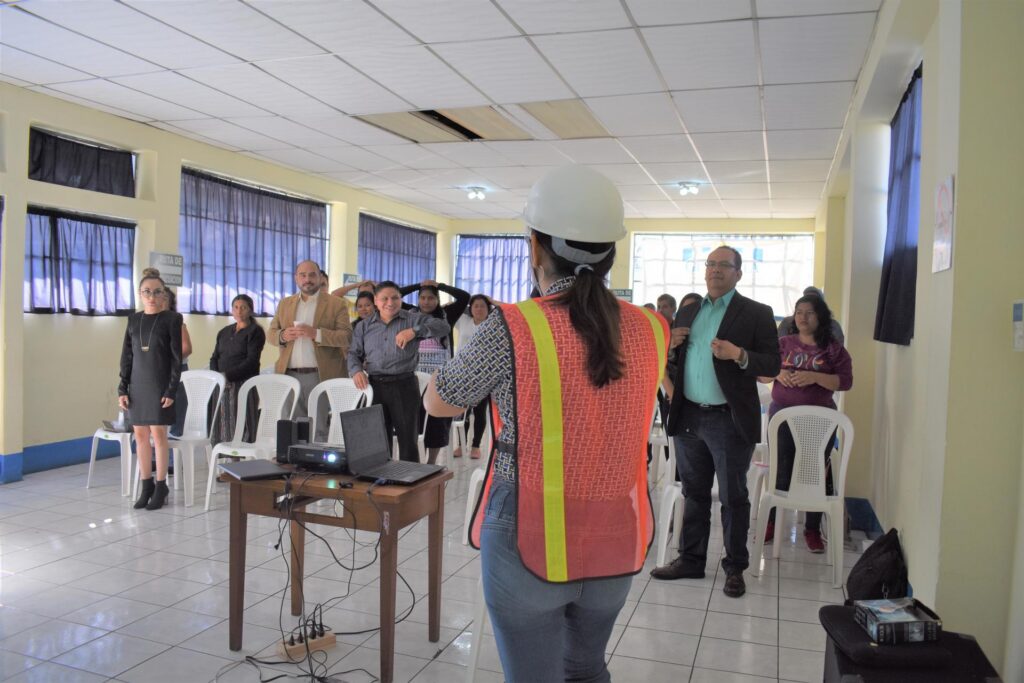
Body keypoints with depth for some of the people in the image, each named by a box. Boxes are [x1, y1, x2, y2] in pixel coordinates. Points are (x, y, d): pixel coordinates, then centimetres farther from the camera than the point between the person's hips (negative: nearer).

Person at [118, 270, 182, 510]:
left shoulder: (172, 319, -4)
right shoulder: (133, 320, 9)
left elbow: (177, 357, -6)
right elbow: (126, 356, 10)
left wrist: (172, 389, -12)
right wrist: (122, 388, 3)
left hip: (160, 384, -4)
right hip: (137, 385, 4)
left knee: (158, 433, -3)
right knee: (140, 434, 6)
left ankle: (160, 487, 7)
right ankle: (146, 486, 15)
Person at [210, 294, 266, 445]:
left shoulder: (255, 331, 1)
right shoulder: (224, 332, 19)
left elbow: (252, 361, -9)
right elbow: (214, 358, 15)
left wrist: (228, 375, -16)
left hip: (243, 384, -5)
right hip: (223, 386, 5)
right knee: (223, 423, 1)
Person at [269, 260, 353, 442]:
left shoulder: (337, 304, 2)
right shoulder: (285, 303, 17)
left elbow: (347, 336, -7)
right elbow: (271, 333, 16)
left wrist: (316, 333, -20)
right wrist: (282, 335, -7)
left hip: (322, 376, -4)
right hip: (290, 375, 4)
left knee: (320, 430, -2)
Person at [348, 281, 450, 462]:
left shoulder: (413, 319, 0)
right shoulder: (364, 326, 12)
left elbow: (444, 326, -11)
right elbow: (353, 353, 13)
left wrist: (414, 331, -24)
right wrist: (356, 370, -9)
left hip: (404, 385, -3)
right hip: (375, 386, 3)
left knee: (407, 439, 4)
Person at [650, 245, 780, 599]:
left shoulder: (756, 314, -3)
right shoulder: (688, 313, 13)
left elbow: (773, 364, -7)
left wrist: (739, 355, -23)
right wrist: (667, 343, -2)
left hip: (729, 421, -5)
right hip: (689, 417, 5)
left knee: (733, 498, 6)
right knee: (694, 494, 15)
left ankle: (735, 568, 19)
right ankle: (690, 559, 27)